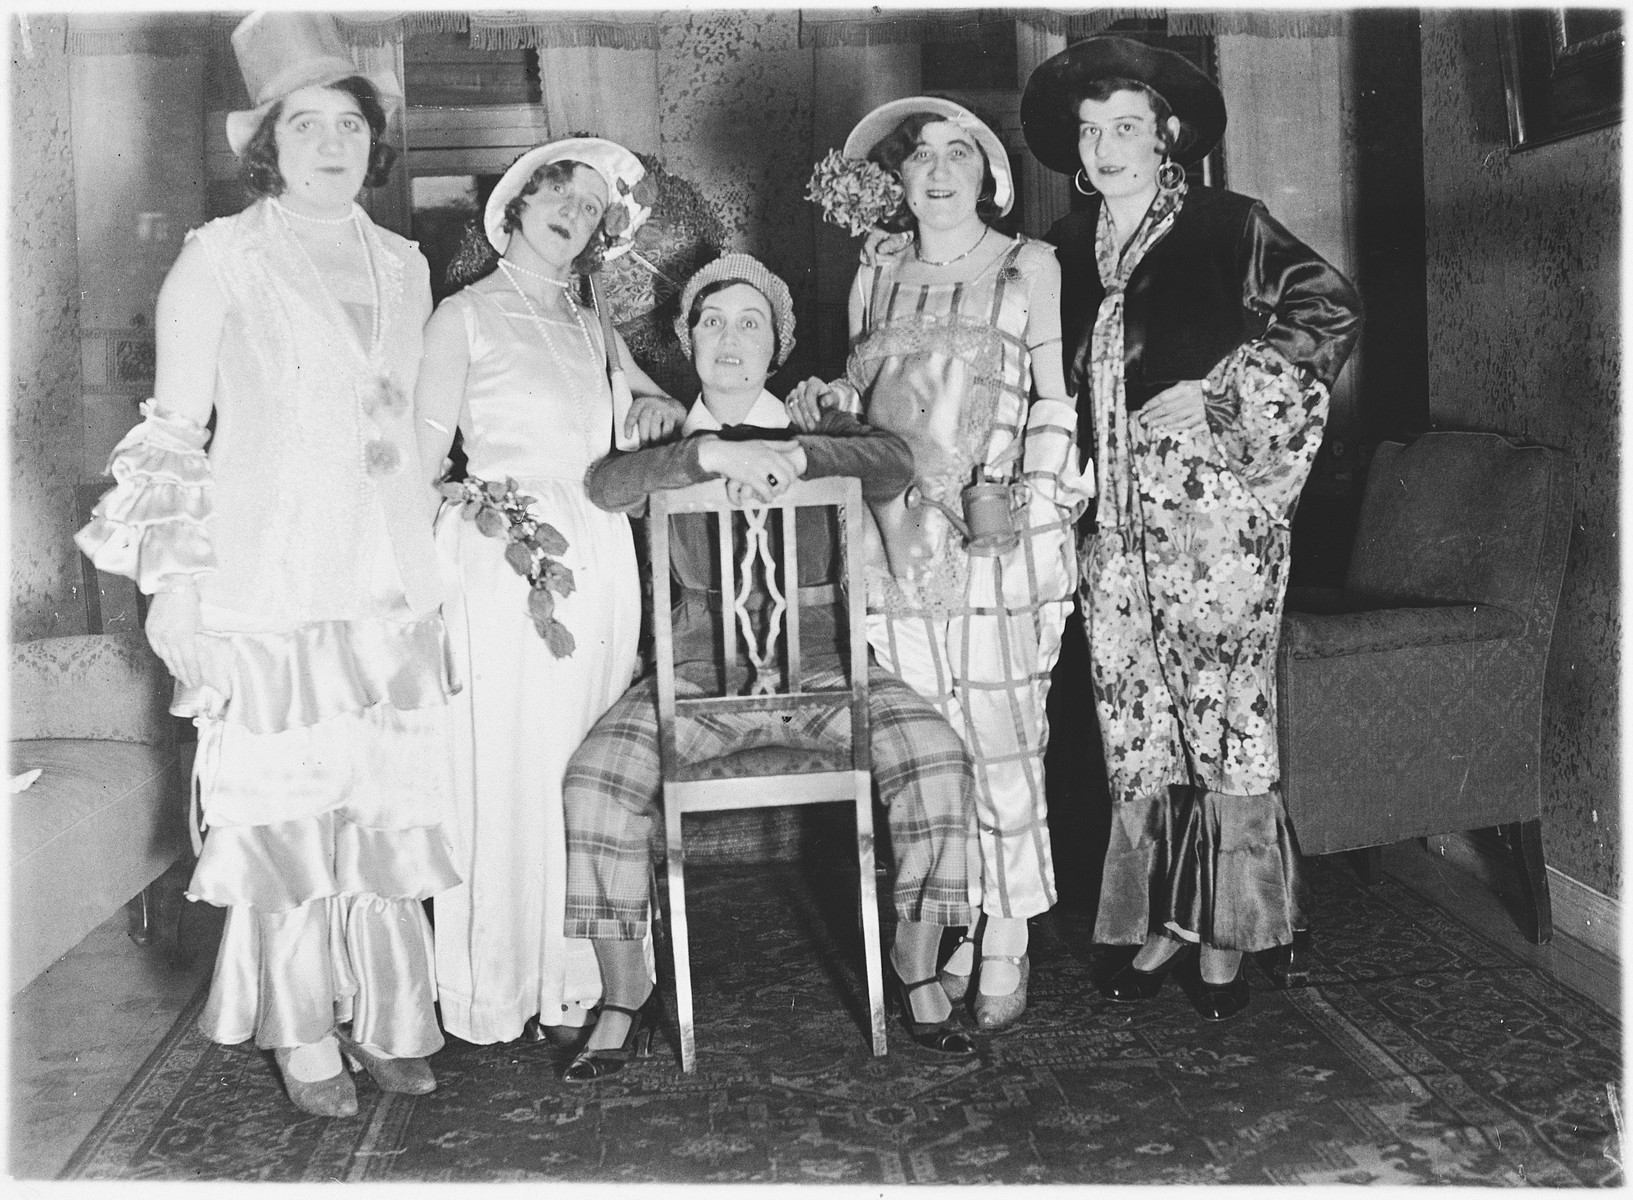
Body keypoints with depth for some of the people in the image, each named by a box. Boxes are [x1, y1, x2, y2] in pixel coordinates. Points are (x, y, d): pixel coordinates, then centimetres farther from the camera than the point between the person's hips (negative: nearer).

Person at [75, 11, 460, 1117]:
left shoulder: (403, 265, 12)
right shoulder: (220, 259, -2)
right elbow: (172, 432, -2)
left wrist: (437, 573, 17)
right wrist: (171, 583, -8)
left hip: (391, 580, 4)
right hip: (269, 580, -4)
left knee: (390, 800, 7)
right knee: (284, 801, 0)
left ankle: (387, 1017, 21)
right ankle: (303, 1036, 14)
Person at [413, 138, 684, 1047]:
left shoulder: (595, 332, 19)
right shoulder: (466, 316, 6)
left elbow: (669, 413, 28)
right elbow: (424, 458, 1)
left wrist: (658, 407, 5)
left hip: (601, 561, 5)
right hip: (501, 558, -4)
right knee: (504, 774, -4)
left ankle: (572, 984, 11)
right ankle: (494, 997, 7)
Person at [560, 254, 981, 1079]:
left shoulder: (818, 429, 10)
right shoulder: (668, 444, 10)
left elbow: (894, 464, -12)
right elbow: (605, 485, -13)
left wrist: (790, 455, -25)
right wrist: (715, 453, -26)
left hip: (818, 656, 0)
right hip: (702, 662, 0)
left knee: (935, 755, -24)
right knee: (598, 773, -24)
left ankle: (917, 973, -5)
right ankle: (623, 999, -8)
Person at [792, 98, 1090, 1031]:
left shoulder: (1030, 267, 6)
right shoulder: (875, 278, 16)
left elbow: (1060, 402, 3)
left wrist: (1036, 499, -10)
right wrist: (833, 402, 3)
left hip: (999, 542, -3)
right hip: (896, 538, 3)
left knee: (1003, 748, -4)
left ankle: (1006, 950, 7)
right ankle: (948, 941, 14)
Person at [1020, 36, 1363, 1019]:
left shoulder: (1228, 227, -2)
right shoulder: (1071, 247, 13)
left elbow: (1331, 311, -8)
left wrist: (1227, 391, -9)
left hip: (1215, 513, -5)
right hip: (1117, 523, 5)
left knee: (1225, 720, -1)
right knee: (1136, 730, 8)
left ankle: (1227, 934, 10)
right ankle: (1160, 921, 20)